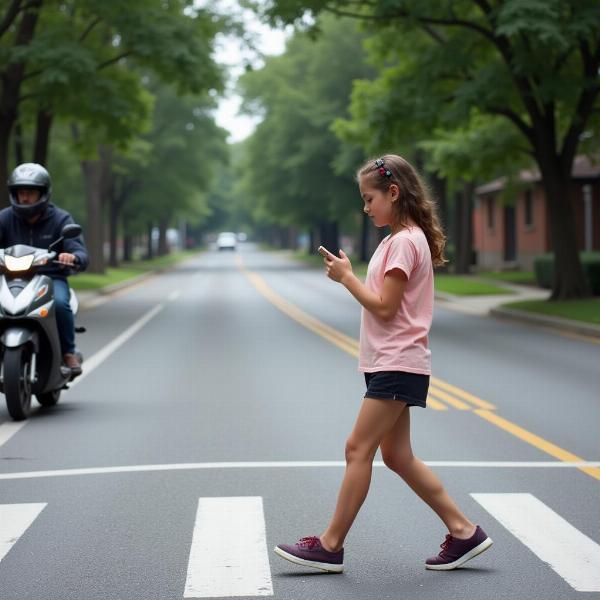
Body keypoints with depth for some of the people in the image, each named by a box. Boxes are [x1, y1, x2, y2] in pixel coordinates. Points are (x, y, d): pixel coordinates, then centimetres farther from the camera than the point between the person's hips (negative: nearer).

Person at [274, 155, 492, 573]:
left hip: (398, 365, -10)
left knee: (359, 449, -7)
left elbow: (384, 307, -19)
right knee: (397, 455, 10)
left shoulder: (404, 241, -14)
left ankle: (330, 546, -1)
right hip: (393, 363, 10)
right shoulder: (402, 239, 17)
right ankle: (463, 532, 14)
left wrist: (347, 276, -12)